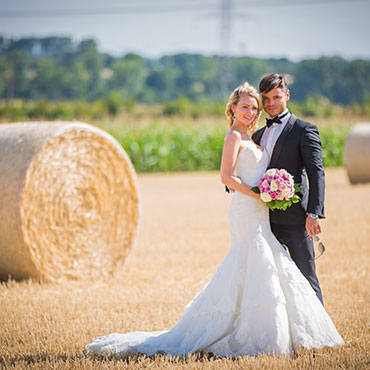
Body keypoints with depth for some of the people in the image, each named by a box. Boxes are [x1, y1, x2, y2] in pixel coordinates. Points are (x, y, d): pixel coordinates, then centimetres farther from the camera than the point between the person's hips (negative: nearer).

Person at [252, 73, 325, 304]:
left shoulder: (304, 130, -1)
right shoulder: (259, 135, 19)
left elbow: (316, 173, -9)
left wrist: (314, 213, -20)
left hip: (294, 218, -6)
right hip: (265, 220, 6)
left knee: (306, 278, -3)